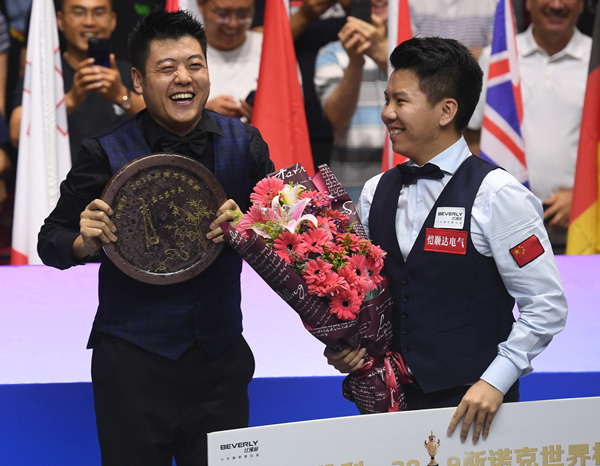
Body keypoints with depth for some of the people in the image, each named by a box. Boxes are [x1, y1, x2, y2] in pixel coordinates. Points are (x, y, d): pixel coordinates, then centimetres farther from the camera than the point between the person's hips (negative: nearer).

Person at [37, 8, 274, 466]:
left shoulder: (243, 144, 3)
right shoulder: (106, 153, -4)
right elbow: (51, 241, 3)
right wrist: (85, 243, -18)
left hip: (220, 358, 2)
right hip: (133, 360, -2)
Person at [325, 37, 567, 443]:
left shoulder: (495, 195, -10)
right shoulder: (375, 193, 8)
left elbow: (547, 306, -10)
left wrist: (494, 383, -15)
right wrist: (342, 347, -1)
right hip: (391, 401, 5)